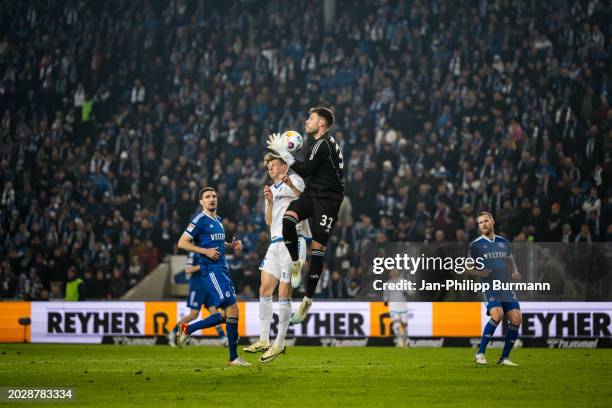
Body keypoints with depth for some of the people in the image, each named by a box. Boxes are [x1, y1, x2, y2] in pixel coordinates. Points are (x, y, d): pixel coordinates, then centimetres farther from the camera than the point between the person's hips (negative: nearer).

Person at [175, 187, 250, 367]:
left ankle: (187, 329, 20)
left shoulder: (218, 221, 18)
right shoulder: (200, 220, -7)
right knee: (232, 308, -15)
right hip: (211, 269, -9)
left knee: (226, 315, 7)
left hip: (222, 269, 9)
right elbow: (182, 243, -9)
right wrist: (206, 251, -17)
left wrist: (232, 246, 14)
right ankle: (233, 357, -11)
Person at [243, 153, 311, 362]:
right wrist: (269, 202, 0)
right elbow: (269, 221, 18)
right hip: (276, 242, 8)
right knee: (265, 290, 4)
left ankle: (279, 343, -6)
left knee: (284, 294, -9)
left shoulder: (294, 180, 0)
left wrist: (291, 186, -33)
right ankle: (264, 340, 9)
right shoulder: (272, 189, 23)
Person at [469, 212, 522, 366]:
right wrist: (478, 272, -14)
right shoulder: (475, 245, 3)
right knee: (497, 314, -27)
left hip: (506, 287, 5)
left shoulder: (504, 242, 14)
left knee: (516, 319, -9)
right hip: (489, 287, -5)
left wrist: (515, 271, 5)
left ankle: (504, 358, 2)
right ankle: (480, 354, -17)